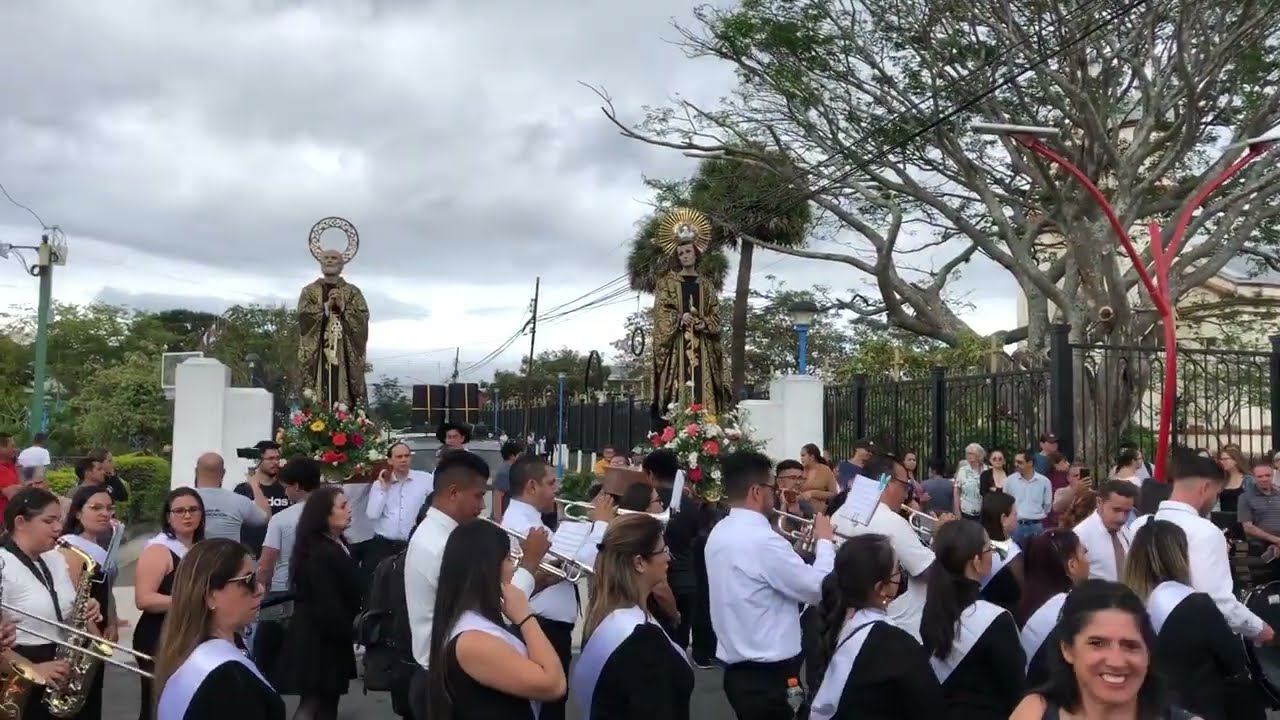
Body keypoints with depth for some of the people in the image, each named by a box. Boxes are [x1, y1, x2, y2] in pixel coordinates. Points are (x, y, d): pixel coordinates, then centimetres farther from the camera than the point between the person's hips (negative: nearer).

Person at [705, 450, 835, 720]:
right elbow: (818, 589, -17)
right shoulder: (762, 539, -23)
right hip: (766, 674, -9)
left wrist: (801, 548, 12)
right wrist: (824, 541, -3)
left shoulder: (719, 533, 6)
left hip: (738, 668, 9)